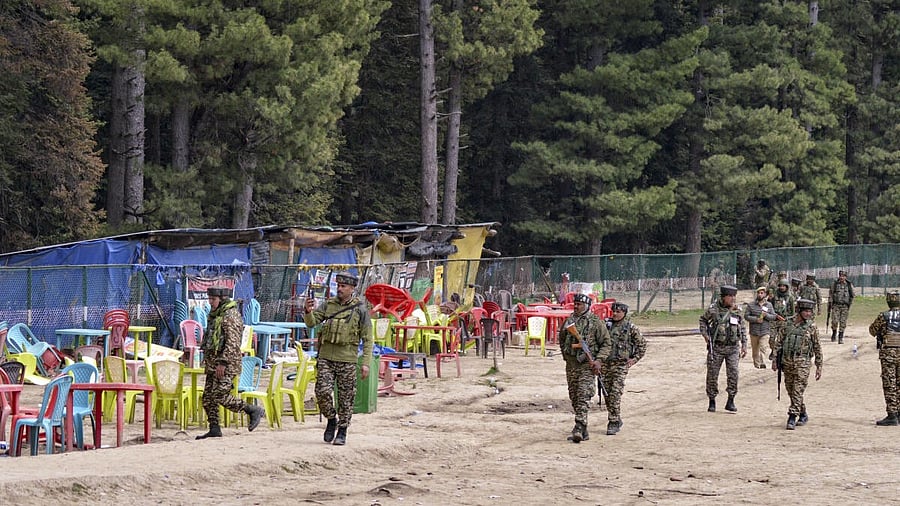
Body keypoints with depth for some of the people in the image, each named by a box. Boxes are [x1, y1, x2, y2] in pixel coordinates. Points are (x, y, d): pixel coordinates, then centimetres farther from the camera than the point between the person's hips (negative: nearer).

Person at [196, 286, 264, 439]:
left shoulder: (231, 316, -15)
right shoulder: (214, 315, 16)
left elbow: (232, 342, -22)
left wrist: (223, 362, -25)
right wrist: (209, 361, 23)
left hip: (227, 364, -10)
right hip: (212, 363, 10)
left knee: (220, 396, -14)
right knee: (208, 396, 6)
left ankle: (254, 410, -3)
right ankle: (214, 429, 10)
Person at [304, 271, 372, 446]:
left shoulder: (360, 310, 0)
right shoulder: (328, 305, 8)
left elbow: (368, 339, 1)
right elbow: (311, 323, 1)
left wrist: (366, 363, -6)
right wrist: (309, 312, -21)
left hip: (347, 360, -2)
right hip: (326, 357, 2)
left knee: (346, 398, 2)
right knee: (322, 391, -10)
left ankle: (342, 432, 13)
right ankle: (331, 420, 14)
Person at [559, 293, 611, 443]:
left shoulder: (596, 322, -4)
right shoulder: (568, 321, 10)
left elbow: (607, 343, -2)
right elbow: (562, 339, 27)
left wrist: (598, 360, -13)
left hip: (587, 364, -6)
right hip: (571, 364, 6)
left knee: (583, 397, -15)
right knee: (574, 398, 8)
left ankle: (579, 429, -23)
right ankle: (583, 431, 16)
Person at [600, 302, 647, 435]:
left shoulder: (630, 327, -2)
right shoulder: (606, 324, 6)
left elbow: (642, 343, 6)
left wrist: (635, 359, 0)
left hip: (621, 365, -4)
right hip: (605, 364, 4)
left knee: (615, 394, -13)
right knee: (607, 394, 8)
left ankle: (614, 423, -10)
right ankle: (617, 420, 22)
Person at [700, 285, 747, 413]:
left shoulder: (736, 310, 4)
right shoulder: (713, 309, -4)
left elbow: (742, 329, 13)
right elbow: (703, 320, 14)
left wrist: (744, 345, 9)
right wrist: (704, 334, 1)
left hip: (732, 348, 1)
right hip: (716, 347, -1)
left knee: (733, 373, -11)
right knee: (712, 375, 2)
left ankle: (730, 402, -2)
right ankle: (712, 402, 15)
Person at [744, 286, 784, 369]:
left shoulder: (769, 305, 7)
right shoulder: (751, 305, 2)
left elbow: (773, 317, 4)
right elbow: (746, 316, -2)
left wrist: (766, 315, -16)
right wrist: (756, 319, -15)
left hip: (765, 331, -1)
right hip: (754, 331, 1)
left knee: (762, 348, -15)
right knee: (755, 350, 9)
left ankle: (762, 364, -21)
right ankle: (756, 365, 22)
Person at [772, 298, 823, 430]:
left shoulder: (811, 326, 2)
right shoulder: (788, 324, 6)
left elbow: (817, 348, 7)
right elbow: (779, 342, 9)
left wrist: (819, 367, 5)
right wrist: (775, 360, 4)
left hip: (802, 362, -3)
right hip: (787, 361, 3)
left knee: (798, 391, -12)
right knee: (791, 391, 10)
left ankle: (792, 418, -14)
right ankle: (803, 415, 26)